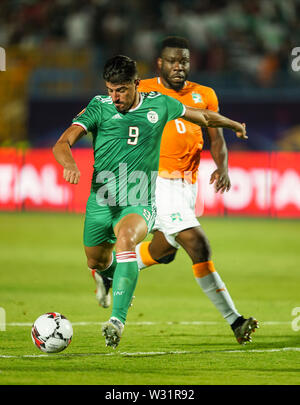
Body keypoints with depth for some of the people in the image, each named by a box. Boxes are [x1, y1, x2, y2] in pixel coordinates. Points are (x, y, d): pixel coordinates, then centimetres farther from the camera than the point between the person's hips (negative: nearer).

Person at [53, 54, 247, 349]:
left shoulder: (159, 105, 2)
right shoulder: (99, 107, -4)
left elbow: (202, 116, 22)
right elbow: (62, 143, -13)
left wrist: (234, 125, 37)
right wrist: (69, 164, -37)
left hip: (139, 203, -2)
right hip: (101, 200, 2)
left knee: (125, 240, -32)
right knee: (96, 262, 13)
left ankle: (118, 319, -37)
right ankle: (109, 275, 55)